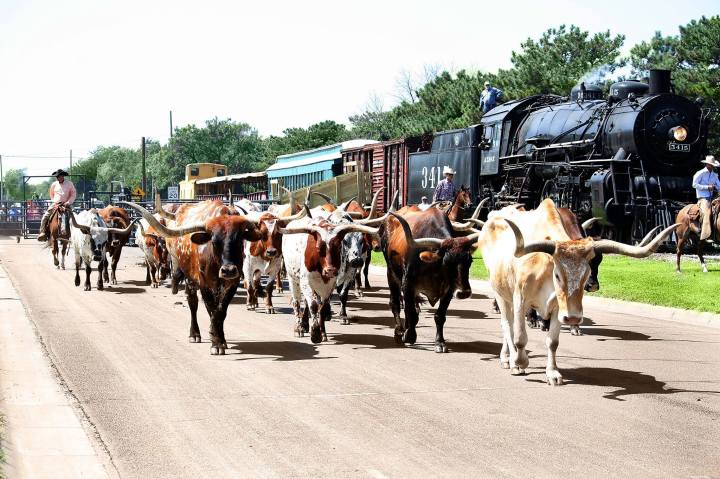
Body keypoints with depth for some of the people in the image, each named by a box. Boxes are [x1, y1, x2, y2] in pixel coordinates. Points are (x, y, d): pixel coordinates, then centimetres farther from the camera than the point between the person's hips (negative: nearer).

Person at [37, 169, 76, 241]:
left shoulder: (69, 184, 1)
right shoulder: (54, 184, 8)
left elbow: (73, 194, 3)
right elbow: (51, 194, 22)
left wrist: (68, 202, -10)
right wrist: (54, 201, 7)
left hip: (66, 204, -2)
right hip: (56, 204, 2)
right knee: (45, 216, -15)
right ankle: (43, 232, -17)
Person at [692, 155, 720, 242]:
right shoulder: (700, 173, -4)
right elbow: (694, 184, -12)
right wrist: (707, 187, -16)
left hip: (711, 198, 7)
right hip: (702, 198, -7)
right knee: (707, 213, -25)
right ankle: (705, 236, -32)